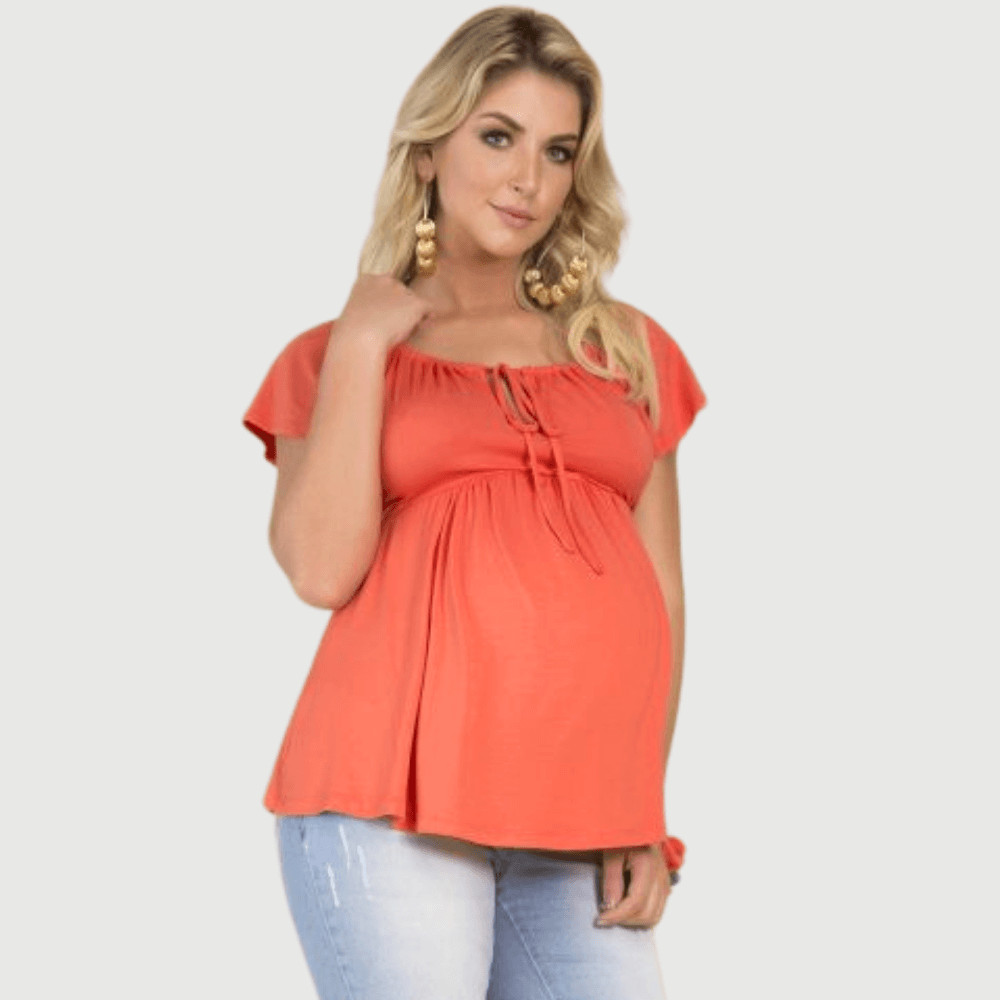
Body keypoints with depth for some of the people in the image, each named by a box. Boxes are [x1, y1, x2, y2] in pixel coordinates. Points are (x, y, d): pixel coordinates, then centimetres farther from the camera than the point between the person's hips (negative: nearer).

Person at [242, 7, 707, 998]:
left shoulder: (630, 351, 17)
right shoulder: (336, 356, 12)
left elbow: (662, 592, 13)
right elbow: (322, 570, -5)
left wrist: (645, 815, 4)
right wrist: (361, 347, -1)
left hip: (581, 824, 2)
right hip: (395, 803, -2)